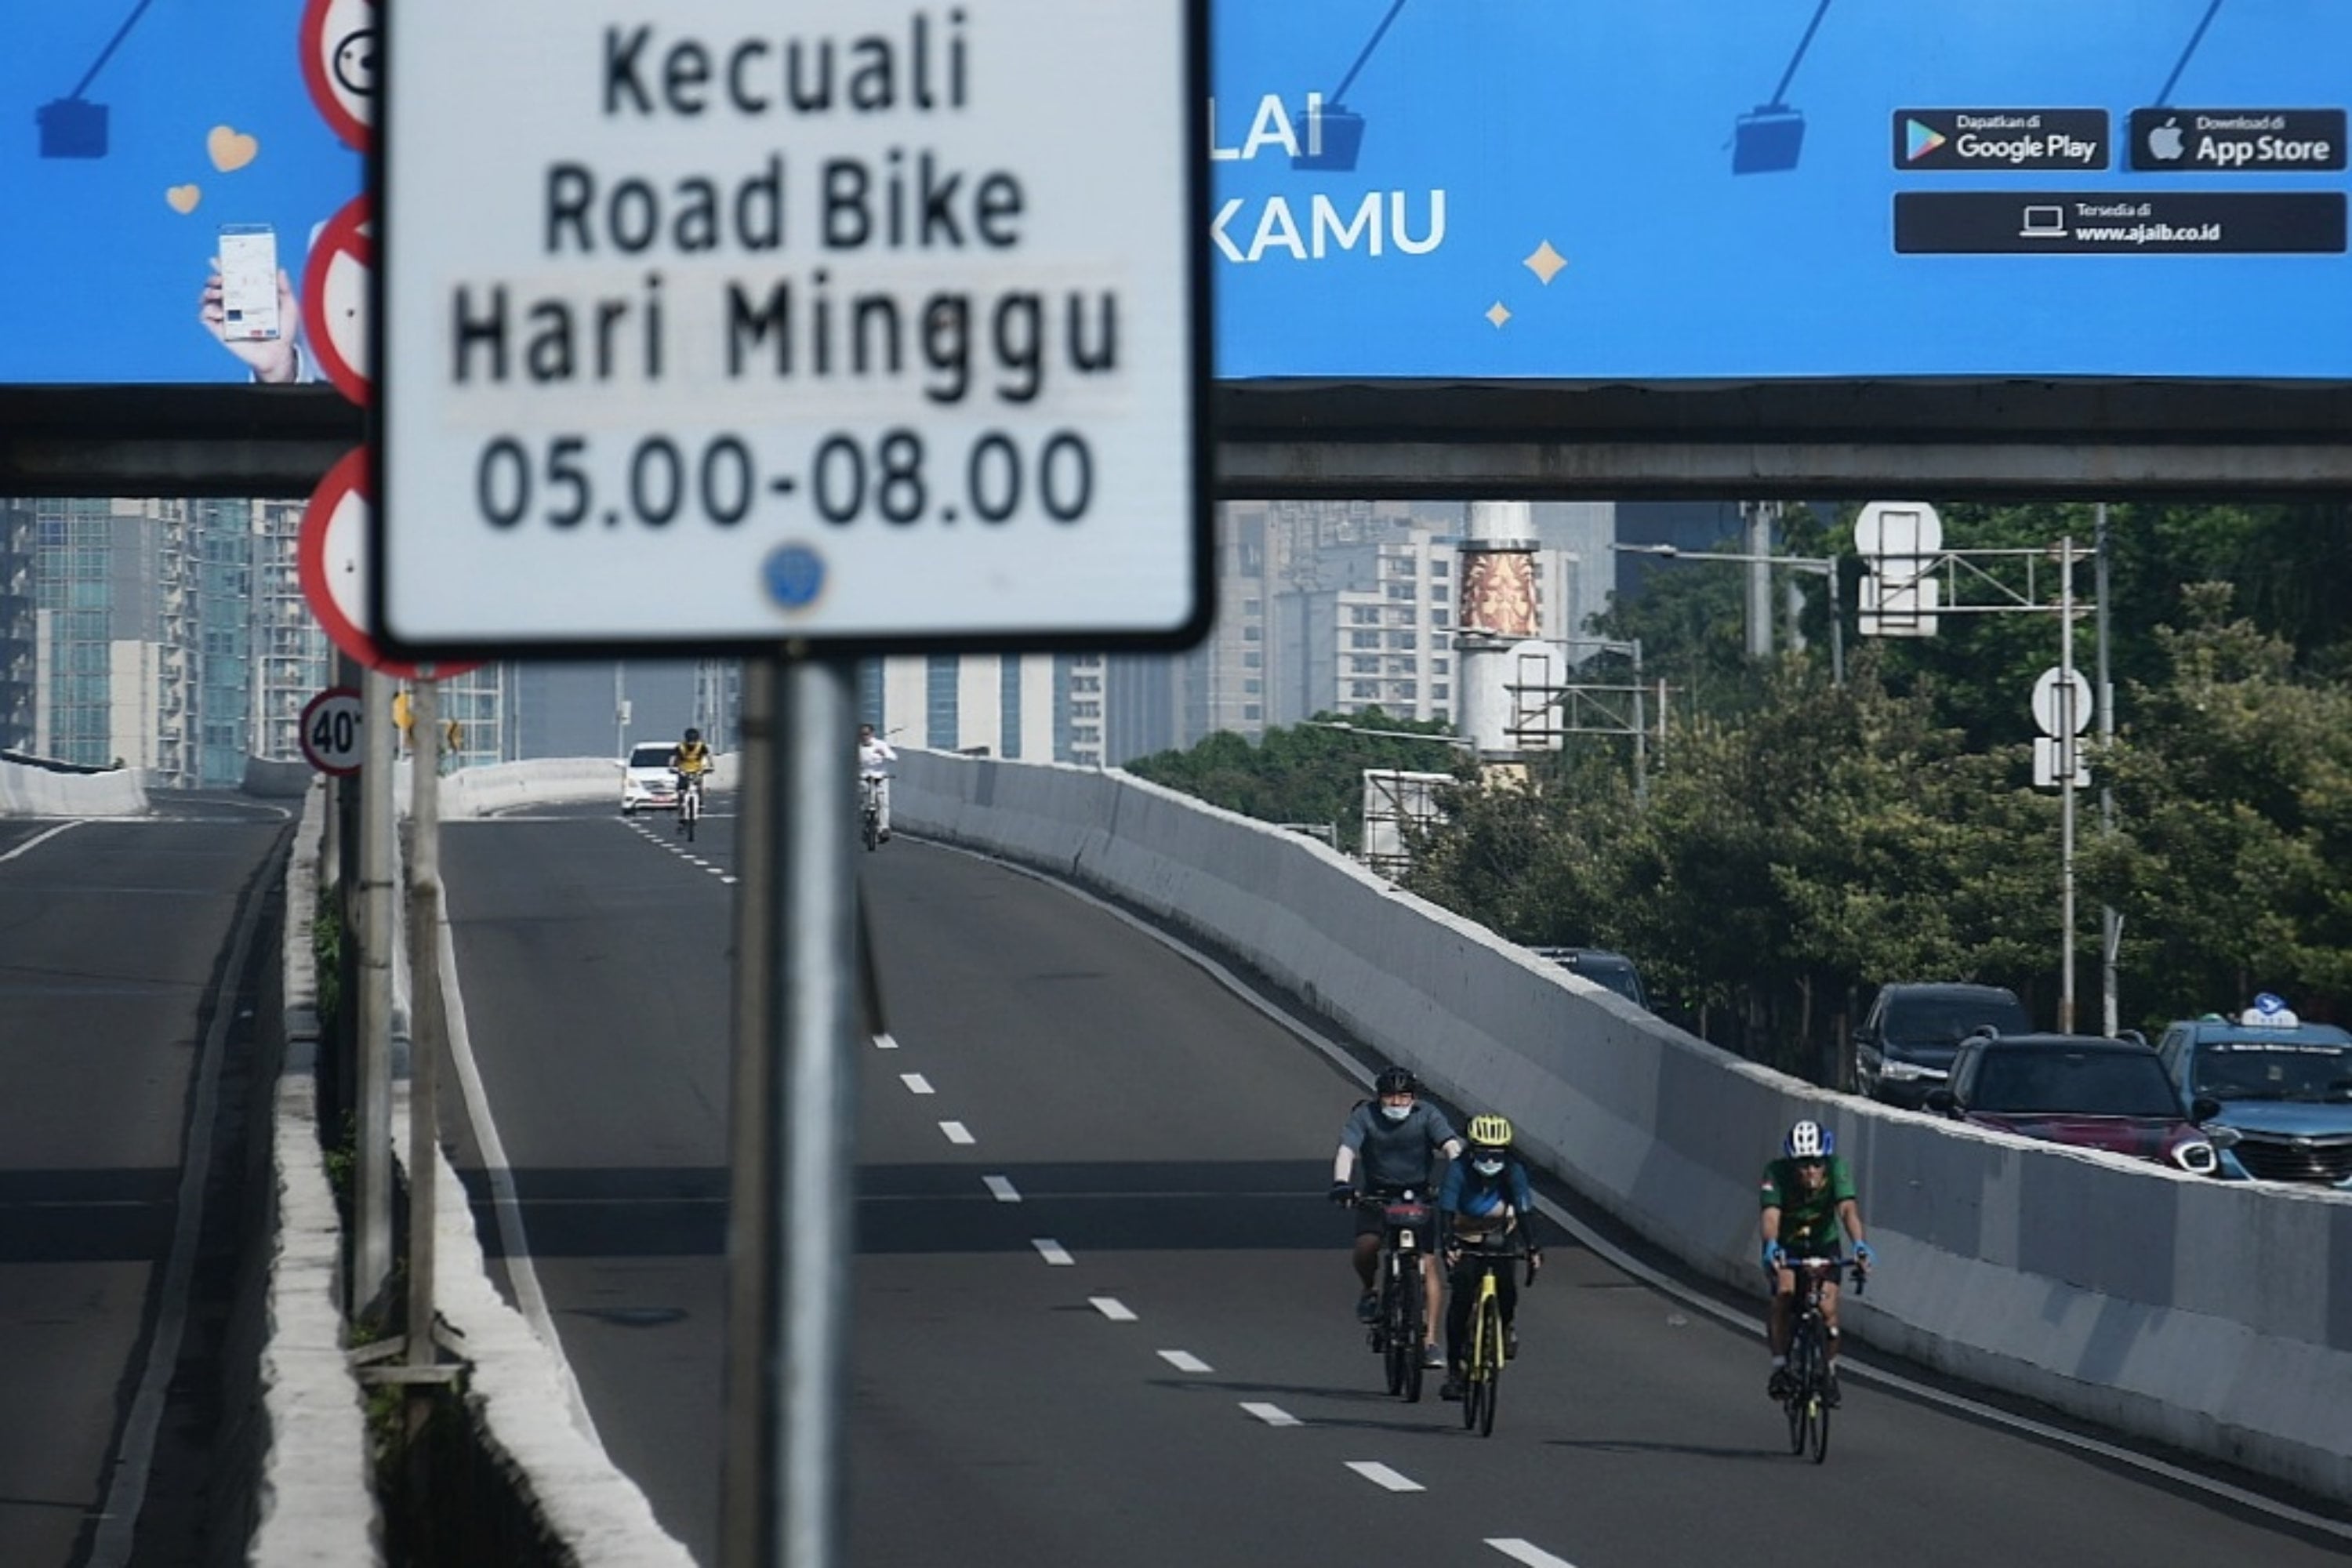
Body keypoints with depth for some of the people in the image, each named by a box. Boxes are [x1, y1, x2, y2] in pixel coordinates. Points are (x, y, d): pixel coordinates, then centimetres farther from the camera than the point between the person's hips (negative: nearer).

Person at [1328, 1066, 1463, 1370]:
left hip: (1421, 1195, 0)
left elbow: (1451, 1146, -24)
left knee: (1428, 1264, -11)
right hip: (1377, 1194, 0)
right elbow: (1346, 1150, -24)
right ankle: (1369, 1293, 9)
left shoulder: (1427, 1115, -11)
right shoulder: (1365, 1116, -12)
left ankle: (1430, 1342, -8)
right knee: (1366, 1247, -25)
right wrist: (1341, 1182, -44)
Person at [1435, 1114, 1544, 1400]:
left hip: (1499, 1239, 1)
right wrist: (1447, 1245, -52)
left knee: (1506, 1289, -21)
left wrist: (1532, 1247, -44)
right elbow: (1446, 1209, -35)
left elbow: (1525, 1210, -29)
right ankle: (1453, 1369, -13)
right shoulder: (1459, 1170, -26)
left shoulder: (1513, 1171, -22)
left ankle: (1507, 1325, 16)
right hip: (1464, 1240, -1)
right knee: (1461, 1298, -18)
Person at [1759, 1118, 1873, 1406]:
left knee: (1828, 1308, -13)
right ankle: (1780, 1368, -15)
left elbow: (1848, 1209, -39)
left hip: (1824, 1244, 1)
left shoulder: (1836, 1169, -27)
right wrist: (1771, 1247, -62)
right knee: (1784, 1294, -27)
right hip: (1786, 1245, -1)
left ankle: (1829, 1373, 9)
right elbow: (1771, 1214, -42)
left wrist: (1859, 1245, -56)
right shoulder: (1777, 1174, -30)